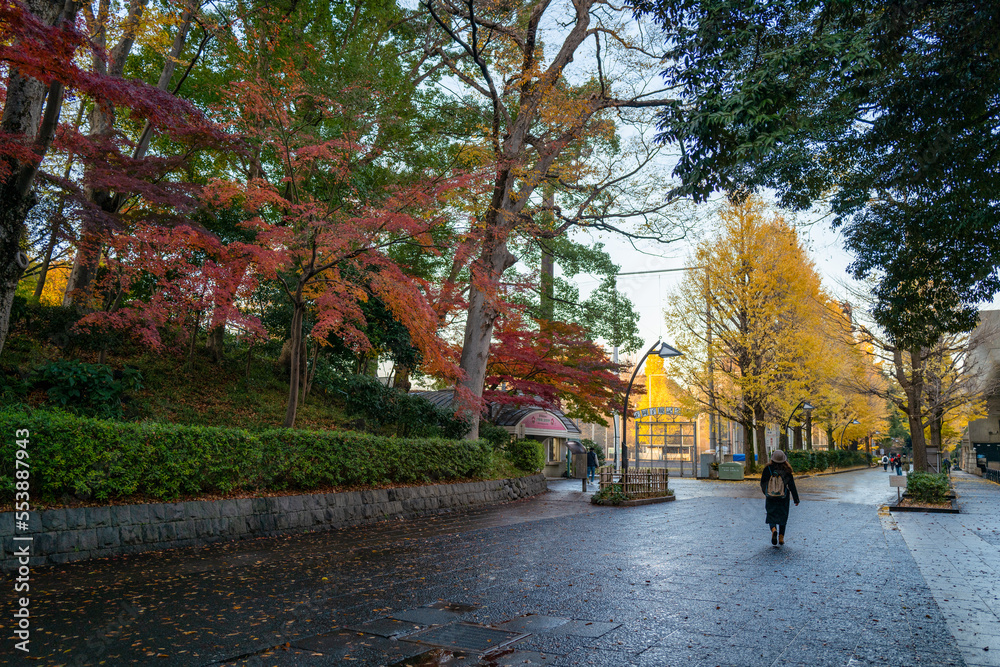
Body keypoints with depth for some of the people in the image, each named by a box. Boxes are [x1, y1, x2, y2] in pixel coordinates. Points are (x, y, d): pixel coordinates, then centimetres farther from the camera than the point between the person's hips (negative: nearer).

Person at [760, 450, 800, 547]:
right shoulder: (787, 470, -11)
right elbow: (792, 486, -8)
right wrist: (796, 499, 1)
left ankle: (773, 530, -17)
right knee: (782, 516, 18)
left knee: (771, 516, 12)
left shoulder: (768, 468, -11)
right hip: (783, 498, 1)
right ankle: (781, 538, 17)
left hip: (770, 498, -1)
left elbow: (762, 483, -2)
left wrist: (765, 492, 18)